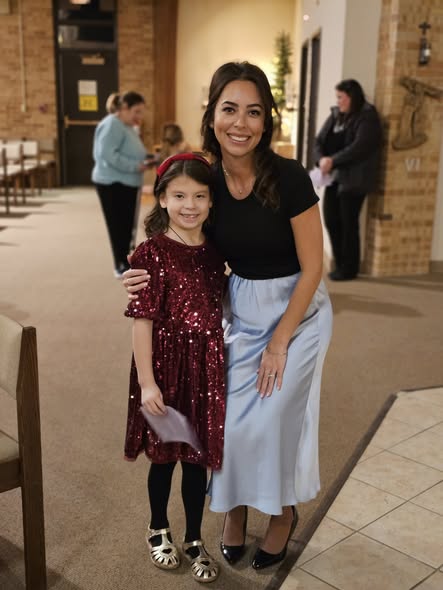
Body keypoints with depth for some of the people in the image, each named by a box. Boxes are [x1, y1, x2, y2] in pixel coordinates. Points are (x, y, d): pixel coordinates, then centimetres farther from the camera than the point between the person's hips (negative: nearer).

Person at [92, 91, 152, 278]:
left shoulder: (127, 127, 16)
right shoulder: (112, 124, -15)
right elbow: (107, 154, -26)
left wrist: (144, 162, 2)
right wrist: (135, 166, -25)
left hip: (126, 184, 10)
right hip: (112, 184, -10)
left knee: (126, 226, 14)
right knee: (118, 226, -3)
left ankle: (124, 264, 24)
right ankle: (121, 266, 6)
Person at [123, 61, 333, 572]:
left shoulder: (288, 177, -22)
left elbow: (312, 267, -16)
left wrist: (280, 342, -13)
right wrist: (153, 276, -17)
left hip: (296, 310, -4)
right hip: (239, 310, 4)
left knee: (272, 418, 2)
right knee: (231, 419, 5)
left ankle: (284, 511, 31)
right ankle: (236, 506, 33)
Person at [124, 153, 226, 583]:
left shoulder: (214, 251, 2)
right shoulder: (152, 253, -14)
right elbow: (142, 321, -15)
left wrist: (226, 366, 11)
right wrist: (146, 382, -16)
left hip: (206, 367, 4)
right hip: (166, 366, -4)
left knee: (198, 458, 14)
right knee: (164, 455, 15)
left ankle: (194, 540, 33)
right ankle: (158, 531, 39)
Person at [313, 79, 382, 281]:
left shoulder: (367, 118, -8)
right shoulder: (335, 116, 13)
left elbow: (359, 147, -20)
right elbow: (319, 141, 9)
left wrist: (333, 160, -21)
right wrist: (321, 159, -11)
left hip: (353, 180, -7)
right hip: (334, 178, 7)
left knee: (348, 224, -2)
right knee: (331, 221, 8)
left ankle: (349, 269, 11)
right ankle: (340, 264, 22)